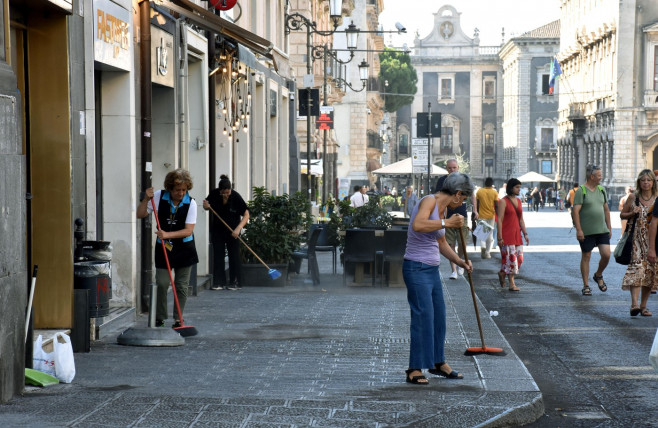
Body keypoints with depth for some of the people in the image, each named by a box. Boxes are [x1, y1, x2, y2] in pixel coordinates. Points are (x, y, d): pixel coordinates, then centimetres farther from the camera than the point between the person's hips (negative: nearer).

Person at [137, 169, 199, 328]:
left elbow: (188, 230, -14)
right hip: (163, 247, 0)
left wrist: (168, 235, -26)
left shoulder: (190, 203, -10)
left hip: (184, 249, 0)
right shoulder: (159, 196, -6)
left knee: (182, 285, 3)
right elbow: (140, 214, -1)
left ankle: (178, 319, 12)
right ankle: (159, 318, 6)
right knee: (161, 283, -5)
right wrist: (146, 199, -17)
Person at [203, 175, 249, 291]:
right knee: (218, 255, 1)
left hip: (232, 230, -3)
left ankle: (235, 282, 4)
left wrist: (238, 229, -30)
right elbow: (207, 206, 7)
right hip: (217, 229, 3)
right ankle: (219, 282, 4)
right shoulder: (214, 194, -12)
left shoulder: (236, 197, -21)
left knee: (234, 255, -2)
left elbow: (246, 214, -18)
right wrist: (206, 206, -18)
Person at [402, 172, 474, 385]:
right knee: (423, 317, -11)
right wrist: (447, 223, -28)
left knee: (439, 316, 15)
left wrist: (459, 261, 19)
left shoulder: (443, 208, 14)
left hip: (432, 270, 10)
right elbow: (418, 225, -35)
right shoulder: (429, 201, -14)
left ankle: (438, 362, 29)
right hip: (416, 269, -10)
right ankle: (415, 370, -7)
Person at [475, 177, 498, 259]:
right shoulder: (494, 192, -5)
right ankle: (487, 252, 10)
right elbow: (496, 205, -6)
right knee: (490, 233, 9)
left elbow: (477, 204, 0)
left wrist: (477, 213, 11)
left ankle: (483, 246, -14)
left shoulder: (479, 192, -3)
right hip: (491, 215, 0)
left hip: (482, 215, 0)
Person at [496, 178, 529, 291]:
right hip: (507, 235, -7)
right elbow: (499, 220, -11)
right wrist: (500, 238, -16)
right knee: (510, 258, -7)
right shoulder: (503, 201, -7)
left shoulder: (519, 201, 14)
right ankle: (512, 284, -2)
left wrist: (525, 234, 11)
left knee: (519, 259, 5)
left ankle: (502, 273, 27)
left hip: (517, 235, 7)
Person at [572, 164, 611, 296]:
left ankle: (598, 275, 22)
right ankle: (585, 286, 11)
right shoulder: (581, 191, -8)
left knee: (606, 254, -6)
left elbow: (606, 210, 18)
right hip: (586, 231, -5)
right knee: (586, 257, 2)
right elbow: (575, 211, -12)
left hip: (602, 230, 5)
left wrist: (609, 227, 15)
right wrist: (578, 229, -18)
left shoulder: (601, 190, 11)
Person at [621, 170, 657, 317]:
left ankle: (643, 305, 10)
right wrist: (632, 213, -5)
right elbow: (622, 214, 14)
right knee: (637, 267, -17)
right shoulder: (633, 197, 6)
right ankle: (634, 303, -28)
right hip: (636, 237, -1)